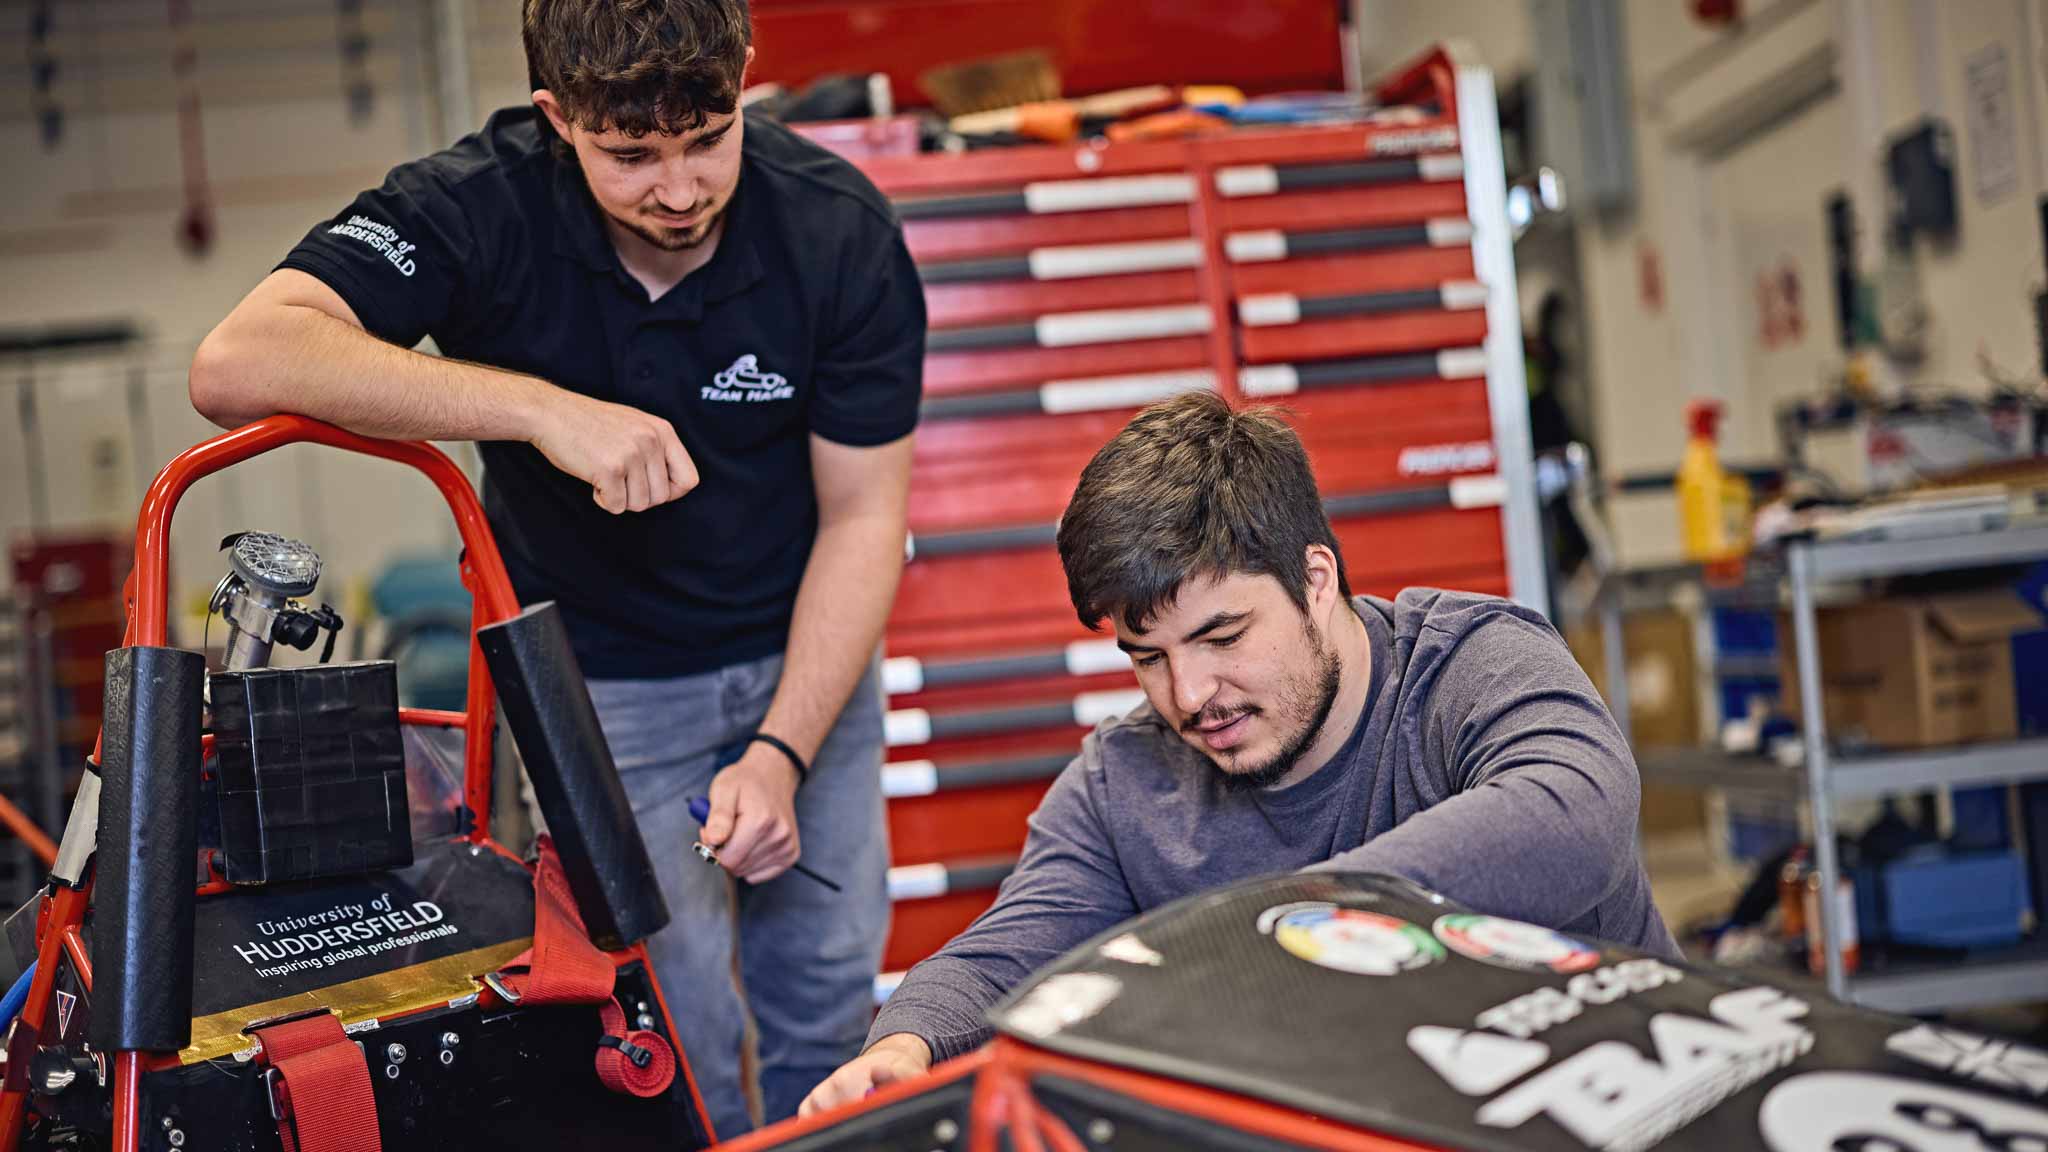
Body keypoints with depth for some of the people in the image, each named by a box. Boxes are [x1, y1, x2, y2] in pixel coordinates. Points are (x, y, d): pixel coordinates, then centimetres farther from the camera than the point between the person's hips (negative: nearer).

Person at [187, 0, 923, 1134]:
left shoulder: (843, 232, -19)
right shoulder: (477, 210, -24)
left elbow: (862, 514, -13)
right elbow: (235, 366, -38)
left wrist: (782, 752, -22)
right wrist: (540, 409, -45)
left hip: (803, 651, 2)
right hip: (601, 671, -2)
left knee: (832, 988, 11)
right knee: (678, 1022, -1)